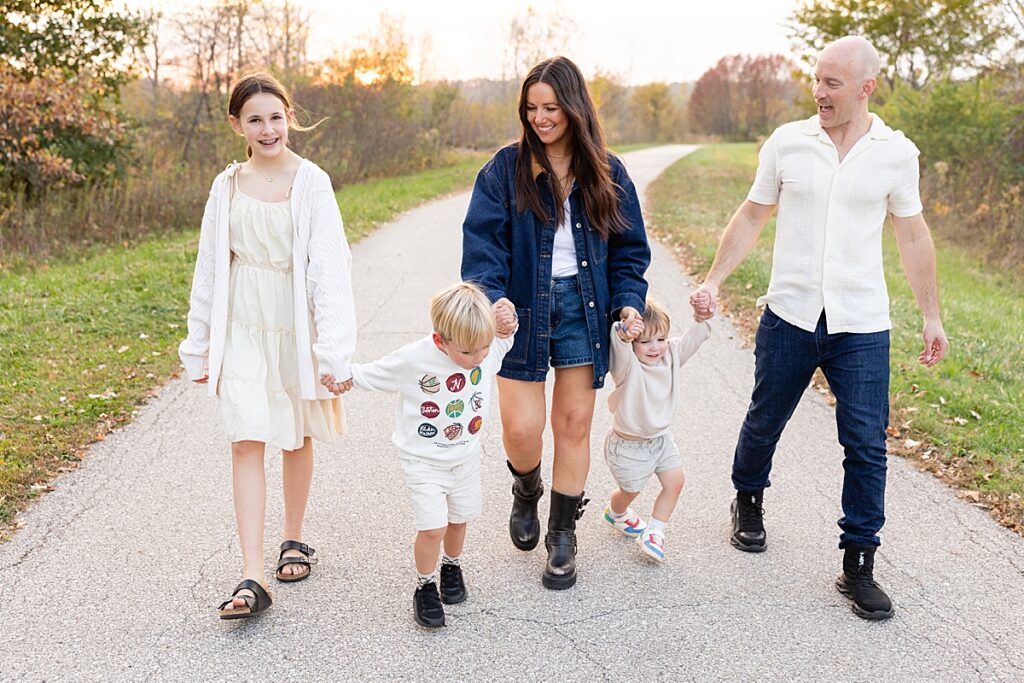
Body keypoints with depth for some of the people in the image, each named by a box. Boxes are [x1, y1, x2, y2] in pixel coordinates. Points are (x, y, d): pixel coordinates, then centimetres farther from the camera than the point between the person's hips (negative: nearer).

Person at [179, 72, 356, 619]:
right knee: (246, 442, -5)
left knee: (296, 437, 13)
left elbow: (330, 267, -11)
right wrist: (200, 346, 12)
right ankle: (252, 578, -3)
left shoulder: (311, 183, -7)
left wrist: (334, 348, -17)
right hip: (243, 330, 2)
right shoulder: (228, 186, 4)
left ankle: (294, 540, 34)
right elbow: (209, 269, 9)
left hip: (297, 327, -2)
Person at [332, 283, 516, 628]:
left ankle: (452, 566, 49)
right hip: (424, 461, -4)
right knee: (433, 526, -11)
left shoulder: (490, 351, -17)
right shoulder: (412, 359, -27)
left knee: (459, 519, 20)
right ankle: (425, 587, 14)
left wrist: (505, 326, -10)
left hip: (466, 456, 4)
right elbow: (371, 375, -8)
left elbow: (504, 342, 9)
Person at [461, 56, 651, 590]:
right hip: (521, 308, -1)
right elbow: (482, 242, -7)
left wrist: (628, 300, -6)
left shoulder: (606, 172, 6)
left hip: (582, 307, 2)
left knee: (574, 425, 5)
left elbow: (629, 247, 9)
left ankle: (562, 536, 22)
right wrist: (491, 298, -23)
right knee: (521, 427, -6)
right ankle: (526, 491, 31)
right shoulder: (505, 169, -1)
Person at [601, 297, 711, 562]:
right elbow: (619, 350, -50)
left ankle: (653, 533, 20)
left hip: (661, 437, 6)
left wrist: (702, 315, -31)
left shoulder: (672, 355, -9)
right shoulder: (627, 366, -28)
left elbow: (696, 336, -12)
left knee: (674, 482, 3)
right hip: (628, 444, -5)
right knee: (631, 491, 15)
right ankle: (615, 513, 49)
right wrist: (624, 336, -72)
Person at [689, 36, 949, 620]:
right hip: (789, 316, 1)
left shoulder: (898, 153, 0)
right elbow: (751, 218, 7)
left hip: (862, 327, 0)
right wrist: (714, 281, 1)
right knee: (764, 424, 14)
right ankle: (749, 501, 43)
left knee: (866, 446, -1)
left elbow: (914, 236, 8)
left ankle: (859, 565, 12)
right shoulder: (787, 142, 0)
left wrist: (932, 316, 9)